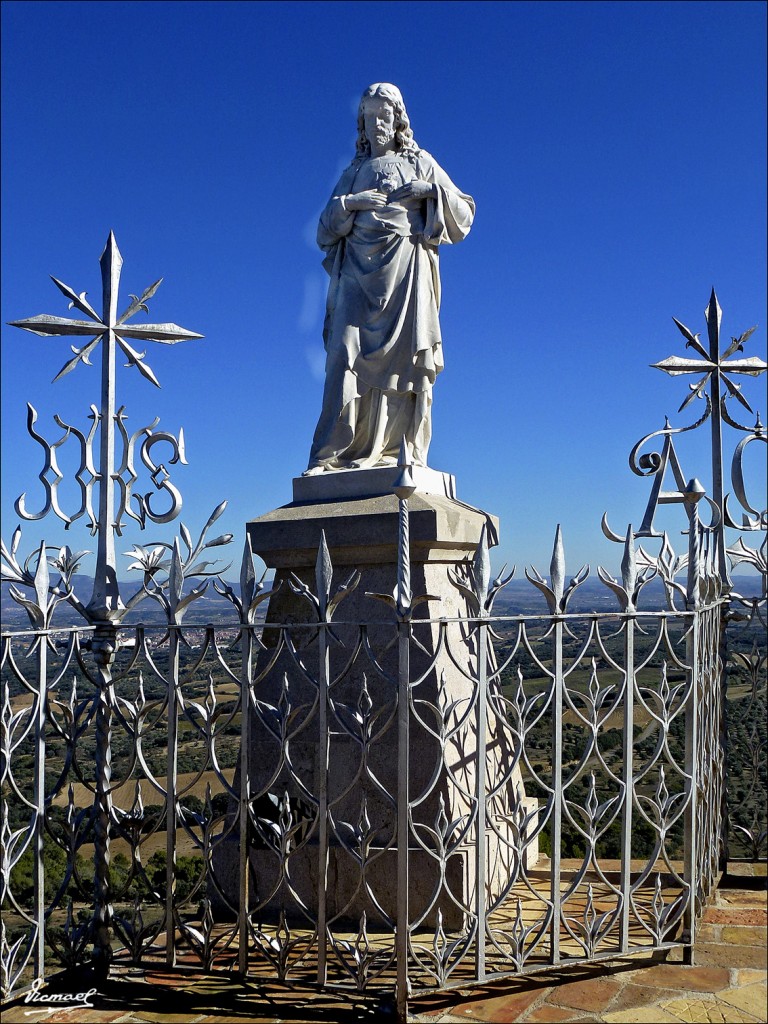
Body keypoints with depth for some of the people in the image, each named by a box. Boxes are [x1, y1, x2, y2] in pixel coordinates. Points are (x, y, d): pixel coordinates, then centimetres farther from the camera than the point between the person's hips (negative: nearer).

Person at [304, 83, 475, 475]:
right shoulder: (354, 172, 23)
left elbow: (463, 213, 10)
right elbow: (325, 231, 16)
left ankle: (402, 455, -10)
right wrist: (347, 203, -2)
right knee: (346, 355, -12)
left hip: (405, 269, -2)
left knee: (404, 356, -11)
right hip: (359, 270, 2)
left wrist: (432, 189, -6)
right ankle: (330, 455, -15)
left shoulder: (419, 163, 16)